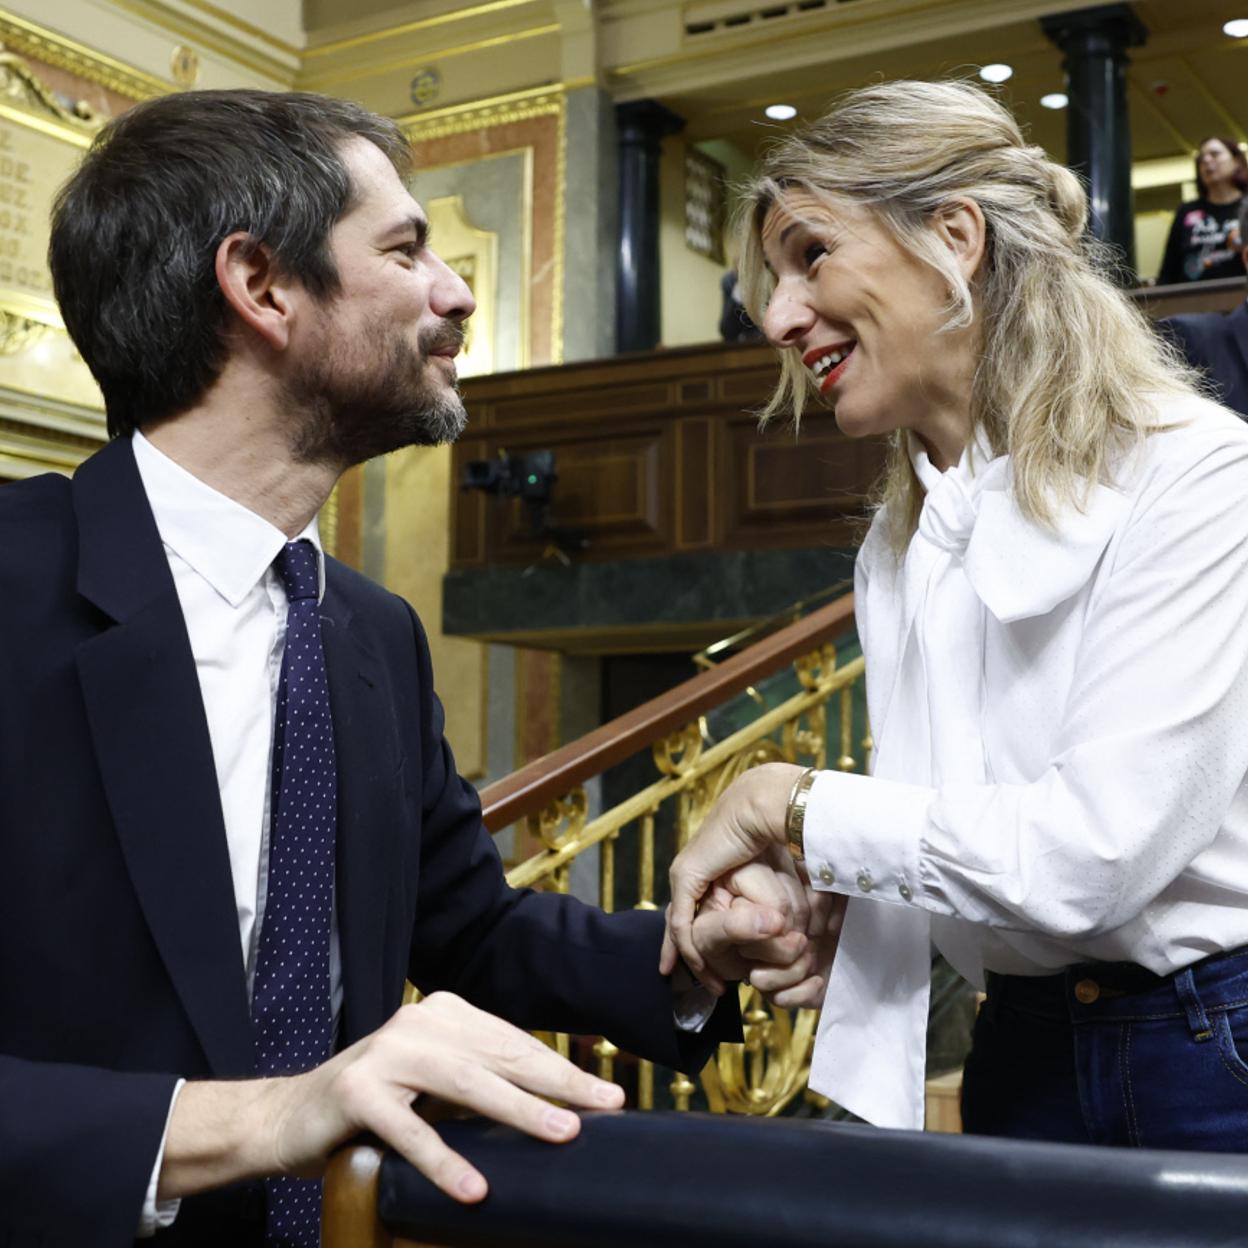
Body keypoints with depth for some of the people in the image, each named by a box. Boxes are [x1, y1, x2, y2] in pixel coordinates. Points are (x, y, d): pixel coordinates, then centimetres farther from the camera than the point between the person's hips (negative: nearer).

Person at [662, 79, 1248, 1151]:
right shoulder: (896, 548, 7)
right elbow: (951, 821, 9)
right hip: (1024, 1053, 6)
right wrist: (842, 903, -11)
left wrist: (787, 803, -15)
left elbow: (1090, 847, -23)